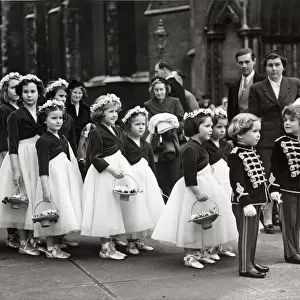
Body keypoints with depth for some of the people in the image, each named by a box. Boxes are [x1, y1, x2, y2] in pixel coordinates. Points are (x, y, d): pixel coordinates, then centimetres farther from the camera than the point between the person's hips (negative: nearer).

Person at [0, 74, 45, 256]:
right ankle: (23, 243, 4)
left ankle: (32, 239, 17)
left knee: (36, 198, 7)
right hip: (22, 158, -5)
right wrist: (16, 169, -17)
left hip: (40, 159, 5)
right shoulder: (16, 116, -5)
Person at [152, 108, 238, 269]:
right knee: (193, 223, -2)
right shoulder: (190, 149, -22)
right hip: (195, 188, -11)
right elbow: (189, 174, -26)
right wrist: (198, 192, -27)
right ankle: (189, 256, 7)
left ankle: (197, 253, 26)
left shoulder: (198, 145, 10)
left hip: (204, 185, 11)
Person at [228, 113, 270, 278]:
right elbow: (237, 182, -23)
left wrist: (264, 197, 22)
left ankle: (251, 261, 29)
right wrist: (246, 203, -25)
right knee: (246, 234, -2)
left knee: (253, 233, 17)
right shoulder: (236, 155, -18)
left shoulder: (251, 152, 12)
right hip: (244, 204, -9)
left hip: (255, 201, 9)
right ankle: (245, 267, 7)